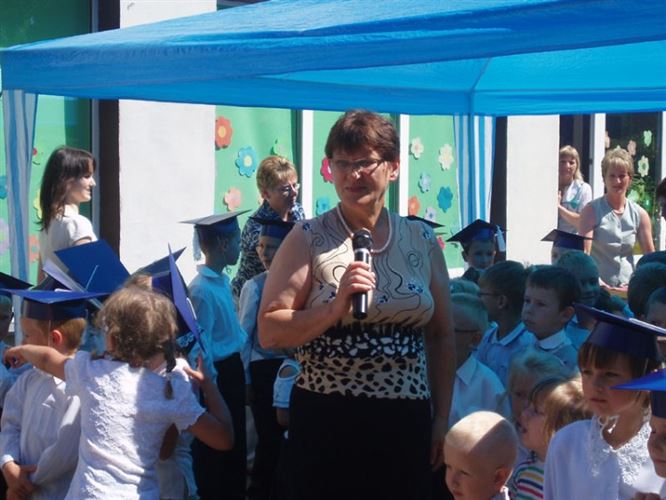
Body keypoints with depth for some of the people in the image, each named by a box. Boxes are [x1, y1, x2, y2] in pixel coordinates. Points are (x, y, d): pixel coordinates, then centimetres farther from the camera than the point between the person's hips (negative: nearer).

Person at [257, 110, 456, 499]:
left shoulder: (423, 241, 8)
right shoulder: (308, 241, -1)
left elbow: (442, 337, 13)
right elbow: (270, 333, -7)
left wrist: (442, 419, 10)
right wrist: (335, 308, -19)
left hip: (407, 423, 3)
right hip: (327, 422, -3)